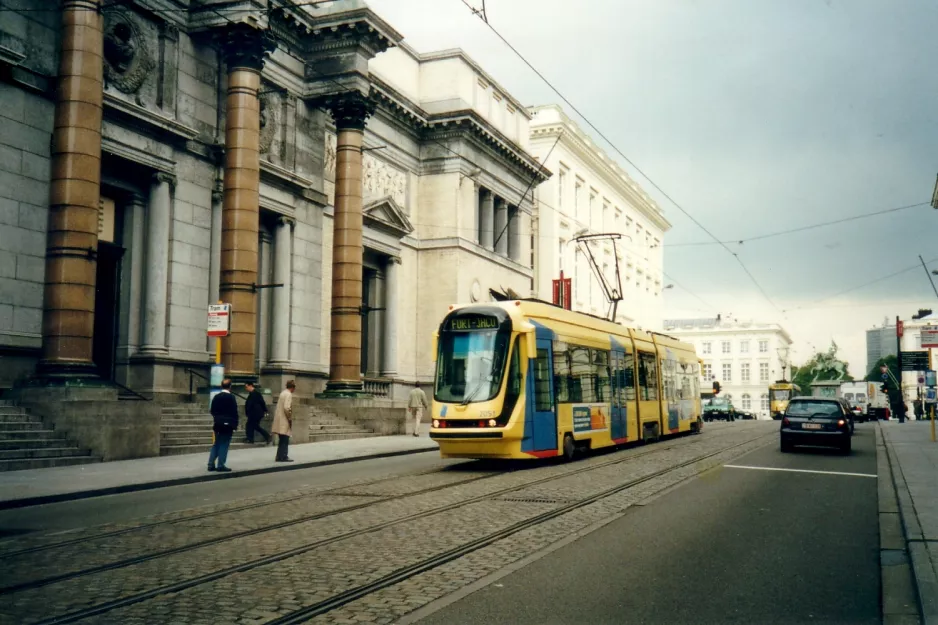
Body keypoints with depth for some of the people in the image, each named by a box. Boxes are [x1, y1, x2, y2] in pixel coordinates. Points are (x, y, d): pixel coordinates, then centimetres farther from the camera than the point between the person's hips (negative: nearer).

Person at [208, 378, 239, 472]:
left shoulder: (216, 397, 6)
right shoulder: (231, 397, -10)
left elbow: (212, 411, 10)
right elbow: (235, 412, -11)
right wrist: (235, 425, -5)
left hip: (217, 423, 6)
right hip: (228, 424, -6)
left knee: (216, 444, 12)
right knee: (224, 445, -3)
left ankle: (211, 464, 10)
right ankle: (221, 465, -3)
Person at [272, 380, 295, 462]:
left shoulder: (283, 393, 15)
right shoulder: (289, 395, -14)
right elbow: (287, 408, -24)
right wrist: (290, 418, -13)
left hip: (279, 420, 9)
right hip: (284, 421, -9)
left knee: (282, 440, 15)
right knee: (285, 440, -4)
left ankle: (279, 456, 18)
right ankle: (283, 457, -2)